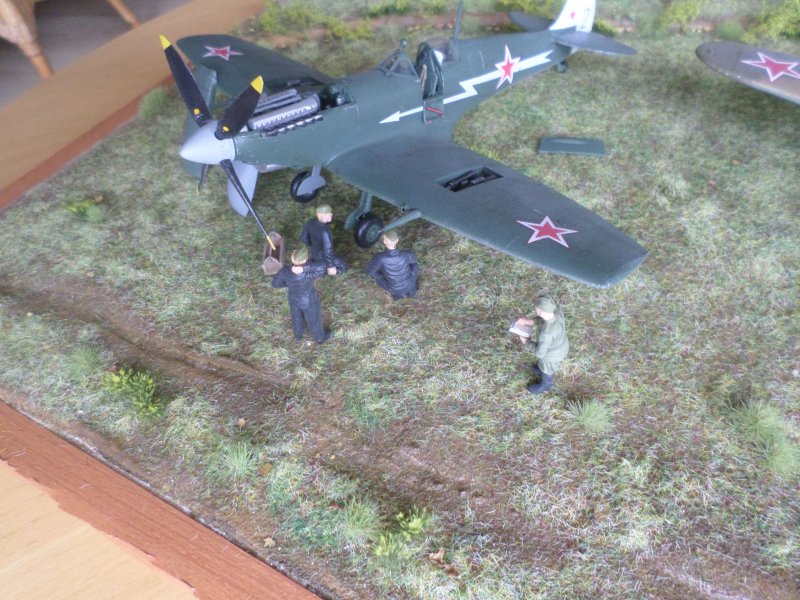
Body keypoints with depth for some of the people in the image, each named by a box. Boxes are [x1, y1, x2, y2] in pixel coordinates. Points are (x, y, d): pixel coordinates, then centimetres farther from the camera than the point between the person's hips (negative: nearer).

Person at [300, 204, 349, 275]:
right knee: (343, 267, 14)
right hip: (322, 256, -8)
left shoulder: (310, 222, -18)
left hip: (314, 253, 8)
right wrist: (331, 266, -19)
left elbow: (303, 238, -2)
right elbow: (327, 251, -32)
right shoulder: (325, 231, -38)